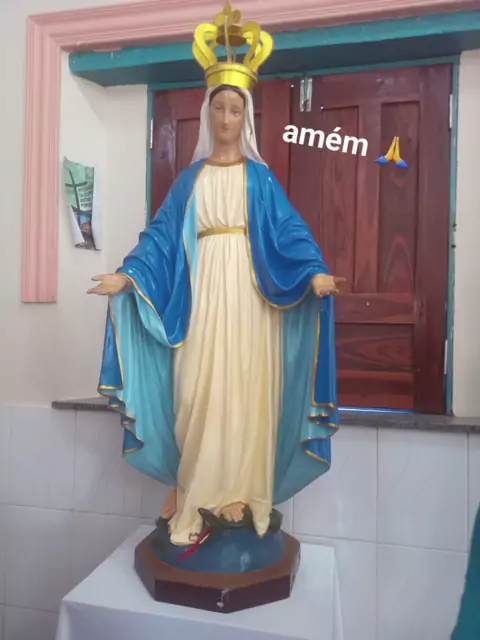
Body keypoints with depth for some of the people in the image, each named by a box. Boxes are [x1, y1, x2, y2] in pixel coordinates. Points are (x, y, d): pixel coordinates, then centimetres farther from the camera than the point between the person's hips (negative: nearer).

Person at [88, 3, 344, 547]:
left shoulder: (261, 177, 10)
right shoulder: (190, 178, 14)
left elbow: (290, 230, -1)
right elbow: (163, 235, 7)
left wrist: (315, 273, -19)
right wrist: (128, 276, -6)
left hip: (250, 294, -1)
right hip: (202, 293, 1)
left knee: (246, 388, -1)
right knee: (198, 391, -1)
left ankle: (240, 493, 14)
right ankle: (197, 495, 14)